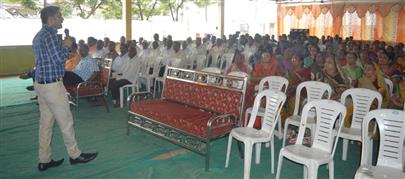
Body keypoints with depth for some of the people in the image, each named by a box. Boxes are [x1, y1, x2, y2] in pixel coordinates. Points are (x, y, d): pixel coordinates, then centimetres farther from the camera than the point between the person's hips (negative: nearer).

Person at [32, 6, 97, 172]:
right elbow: (58, 58, -20)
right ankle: (75, 155, 15)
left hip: (40, 83, 10)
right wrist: (66, 45, -5)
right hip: (52, 85, -10)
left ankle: (44, 160, 18)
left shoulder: (39, 35, 16)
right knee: (66, 121, 2)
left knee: (46, 121, 12)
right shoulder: (50, 34, -15)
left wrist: (61, 45, 14)